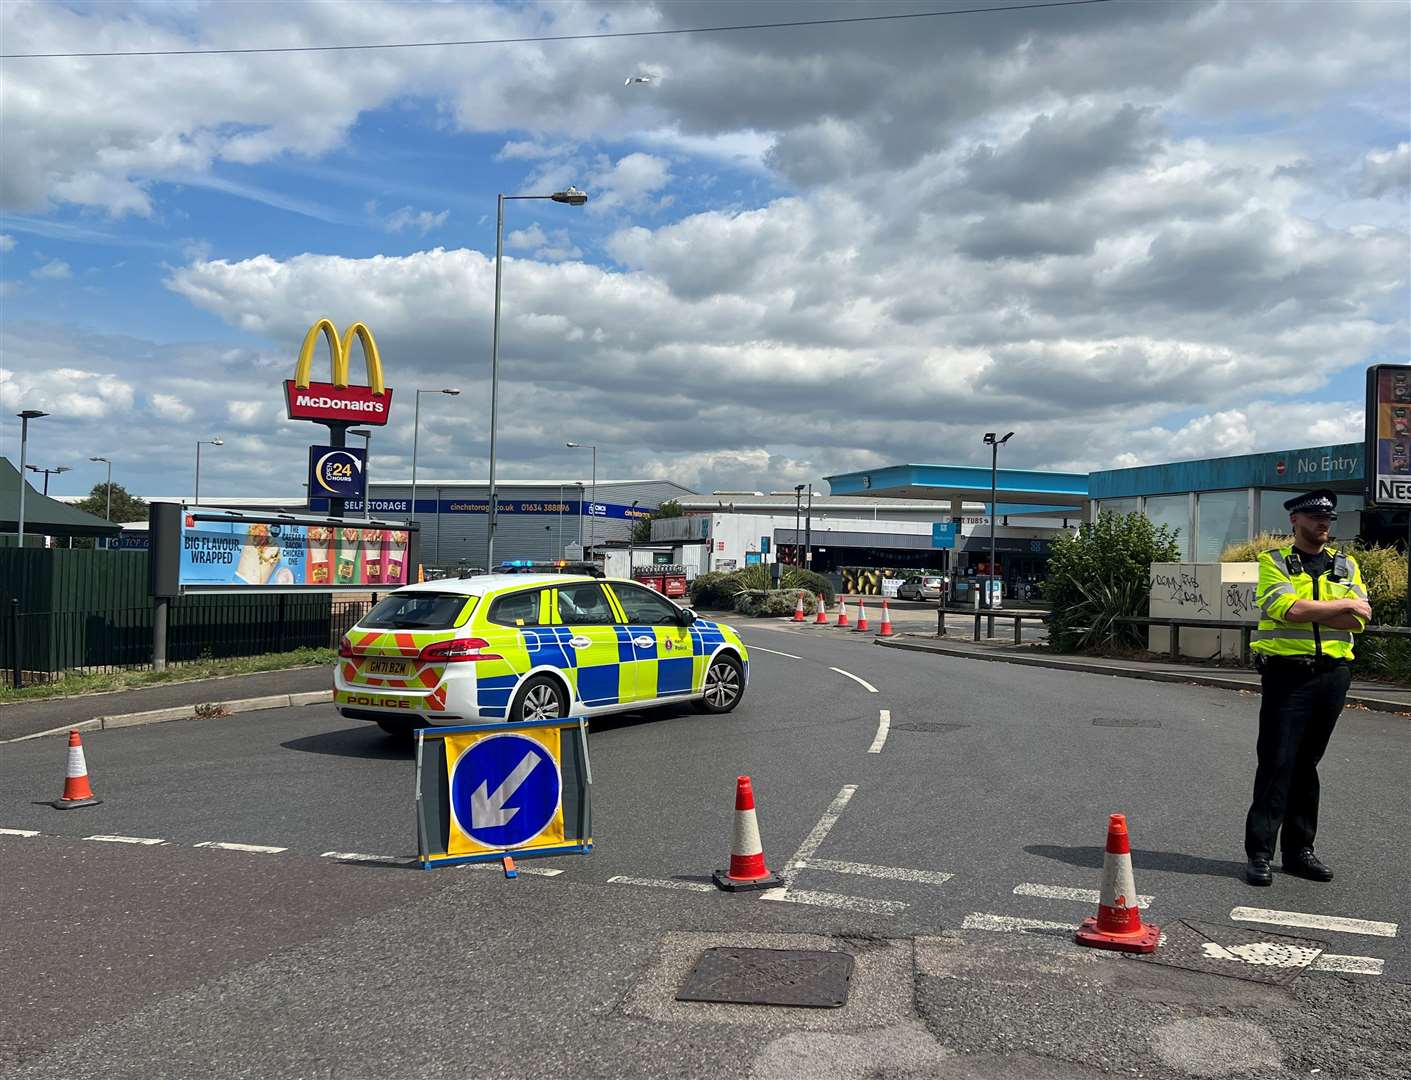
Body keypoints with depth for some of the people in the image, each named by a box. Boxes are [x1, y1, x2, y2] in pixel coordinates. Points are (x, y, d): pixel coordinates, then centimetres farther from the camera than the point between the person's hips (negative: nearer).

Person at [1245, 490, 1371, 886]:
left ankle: (1299, 849, 18)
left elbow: (1359, 620, -2)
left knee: (1307, 762, 10)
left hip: (1333, 674, 4)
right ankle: (1259, 853, -1)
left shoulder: (1346, 564, 13)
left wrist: (1306, 610, -12)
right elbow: (1287, 608, -17)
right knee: (1277, 763, -5)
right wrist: (1342, 605, -10)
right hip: (1287, 673, -4)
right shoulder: (1275, 561, 1)